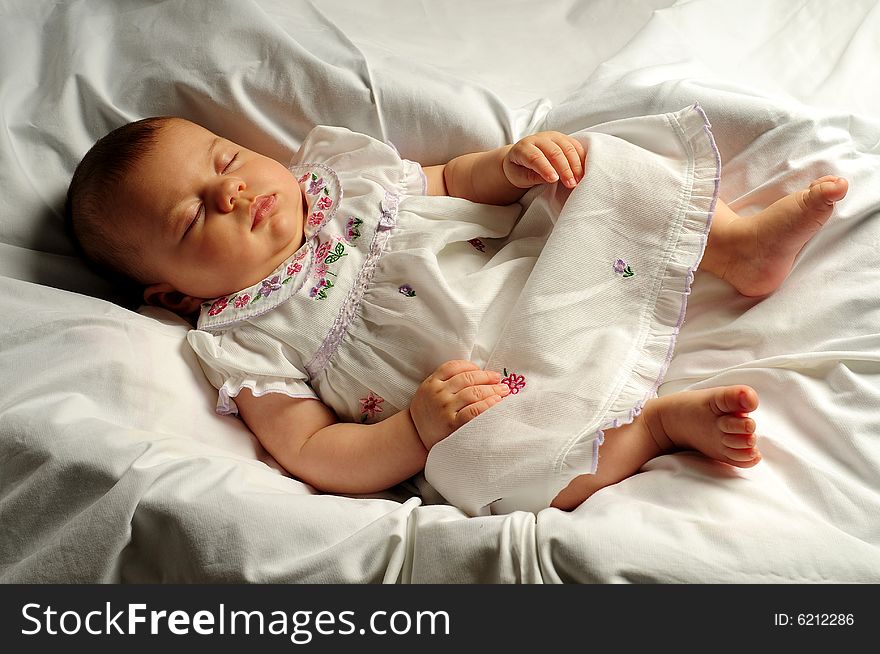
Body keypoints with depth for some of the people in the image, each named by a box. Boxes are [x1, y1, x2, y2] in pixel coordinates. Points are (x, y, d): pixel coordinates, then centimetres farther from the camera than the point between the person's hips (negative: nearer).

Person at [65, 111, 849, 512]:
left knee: (600, 162, -1)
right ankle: (662, 418, -18)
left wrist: (513, 164, -4)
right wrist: (418, 430, -27)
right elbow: (314, 456, -10)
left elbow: (453, 182, 18)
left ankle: (741, 244, -4)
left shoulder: (341, 175, 11)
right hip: (485, 398, -5)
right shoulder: (248, 344, -4)